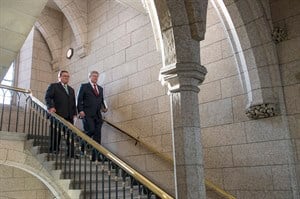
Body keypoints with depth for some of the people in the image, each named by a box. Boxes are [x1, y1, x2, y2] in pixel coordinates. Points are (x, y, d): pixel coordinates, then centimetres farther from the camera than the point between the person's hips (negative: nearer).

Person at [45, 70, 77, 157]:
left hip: (69, 116, 5)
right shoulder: (53, 86, 9)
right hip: (58, 114, -5)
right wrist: (50, 107, -20)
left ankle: (71, 153, 0)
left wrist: (74, 113, 10)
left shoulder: (71, 89, 26)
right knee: (55, 135, -2)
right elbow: (47, 97, -3)